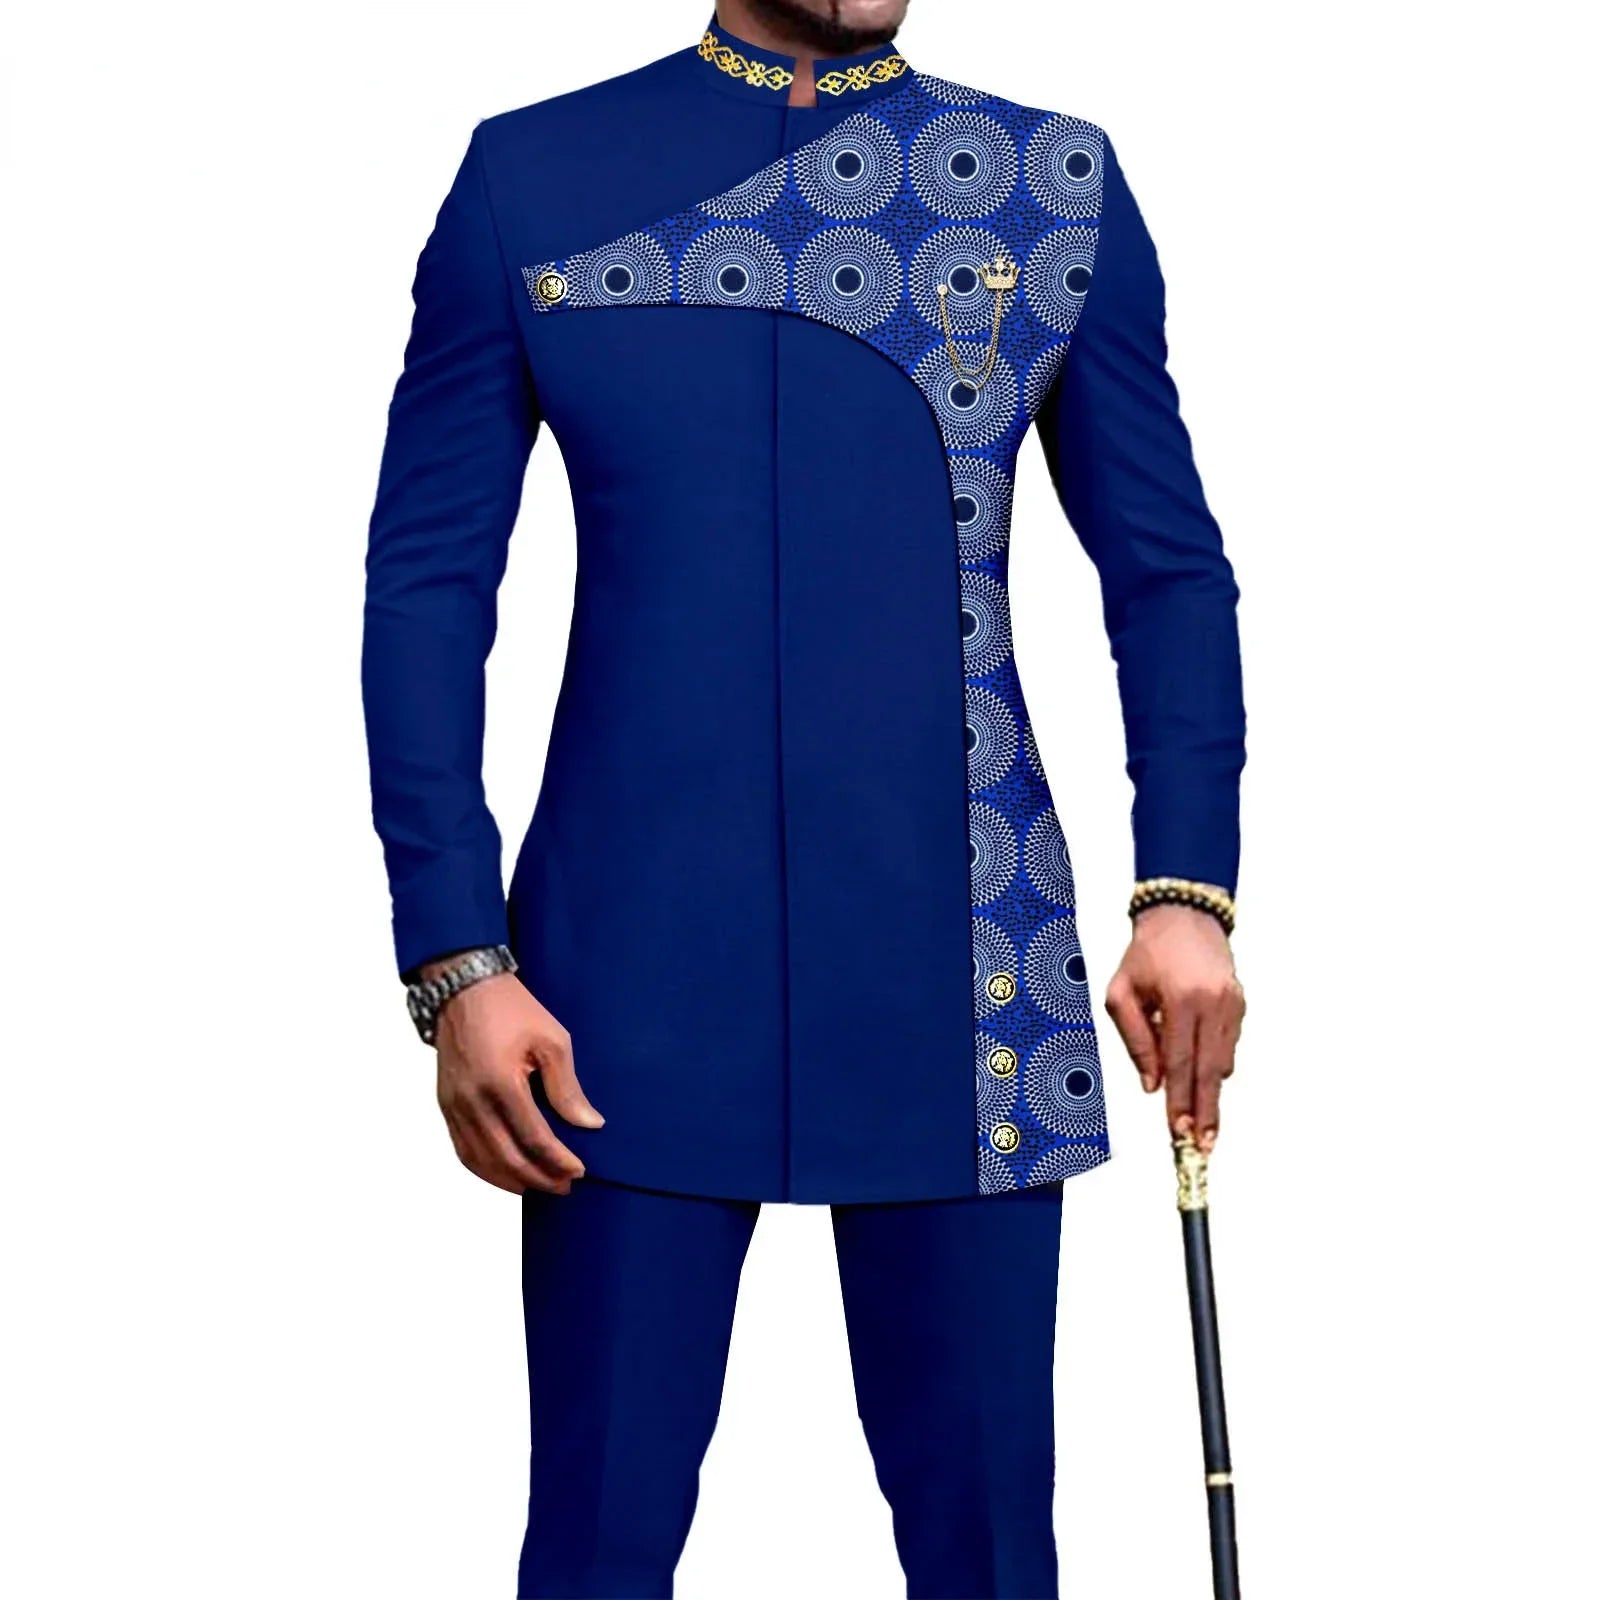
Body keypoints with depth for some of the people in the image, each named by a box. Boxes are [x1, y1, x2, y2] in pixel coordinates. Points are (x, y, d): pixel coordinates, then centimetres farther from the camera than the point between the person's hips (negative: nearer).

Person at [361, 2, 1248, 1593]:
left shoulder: (1057, 185, 7)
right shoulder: (531, 177, 4)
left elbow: (1168, 569, 9)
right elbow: (425, 584, 2)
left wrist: (1187, 892, -3)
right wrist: (455, 959, -5)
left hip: (956, 976, 1)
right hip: (636, 979, -1)